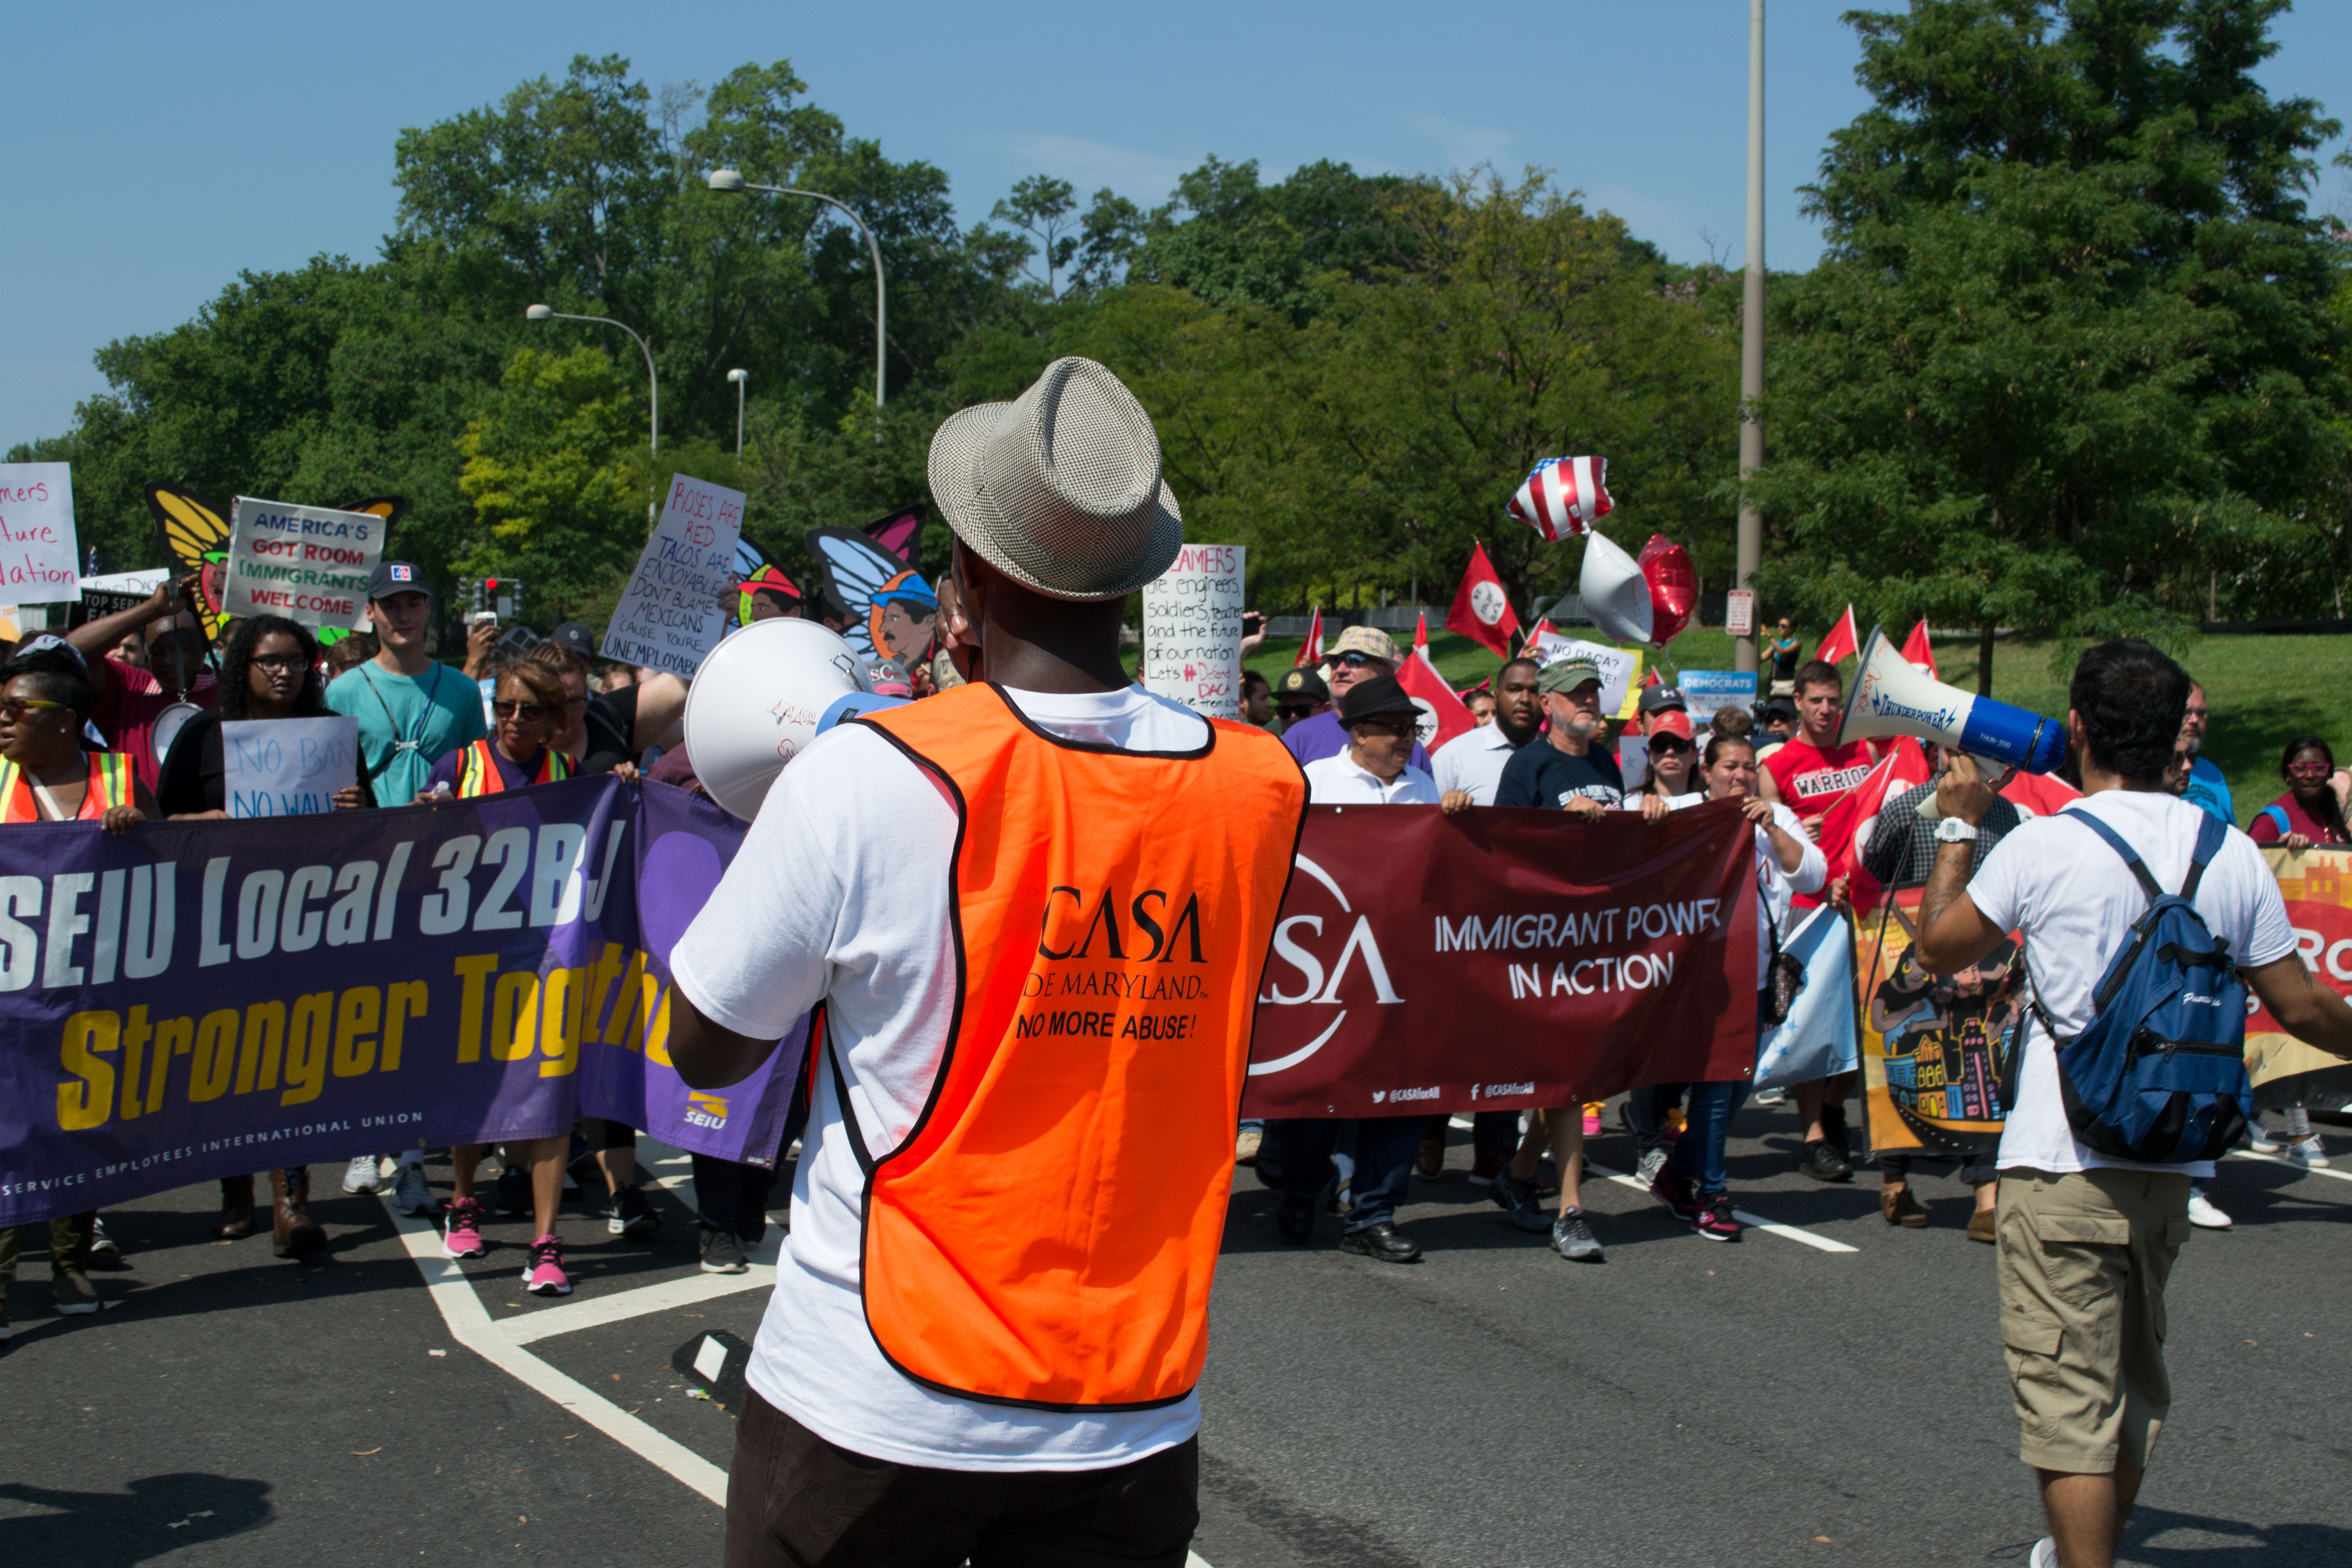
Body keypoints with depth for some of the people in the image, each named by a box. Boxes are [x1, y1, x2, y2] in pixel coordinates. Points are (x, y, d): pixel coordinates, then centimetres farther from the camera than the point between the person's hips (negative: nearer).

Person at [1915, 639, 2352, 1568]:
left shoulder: (2043, 846, -12)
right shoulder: (2233, 854, 1)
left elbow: (1938, 949, 1)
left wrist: (1957, 827, 13)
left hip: (2061, 1160, -6)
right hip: (2173, 1156, 6)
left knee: (2069, 1394, -4)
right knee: (2134, 1379, 22)